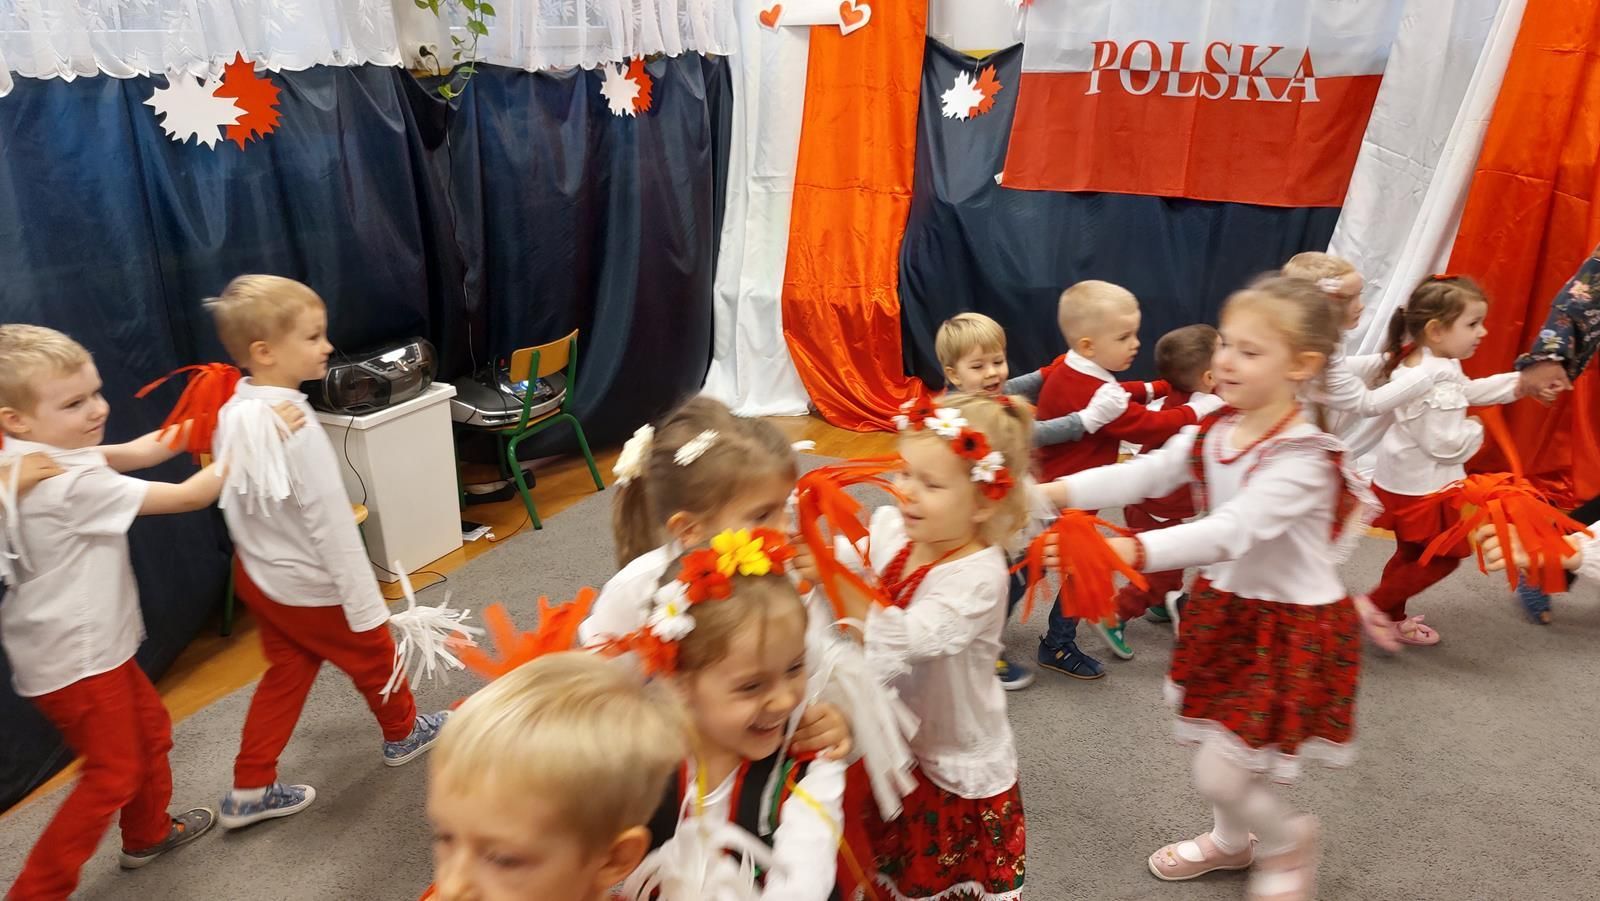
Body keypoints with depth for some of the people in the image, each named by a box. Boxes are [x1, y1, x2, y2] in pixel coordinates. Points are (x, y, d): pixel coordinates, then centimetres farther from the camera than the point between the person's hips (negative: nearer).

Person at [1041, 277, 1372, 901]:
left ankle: (1287, 840, 29)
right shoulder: (1210, 433, -4)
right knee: (1219, 738, 22)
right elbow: (1141, 474, -13)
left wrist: (1133, 552, -53)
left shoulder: (1303, 458, -27)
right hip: (1227, 604, 7)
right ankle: (1232, 841, 51)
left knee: (1219, 775, -4)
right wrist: (1054, 491, -28)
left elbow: (1231, 531, -40)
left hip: (1293, 626, -7)